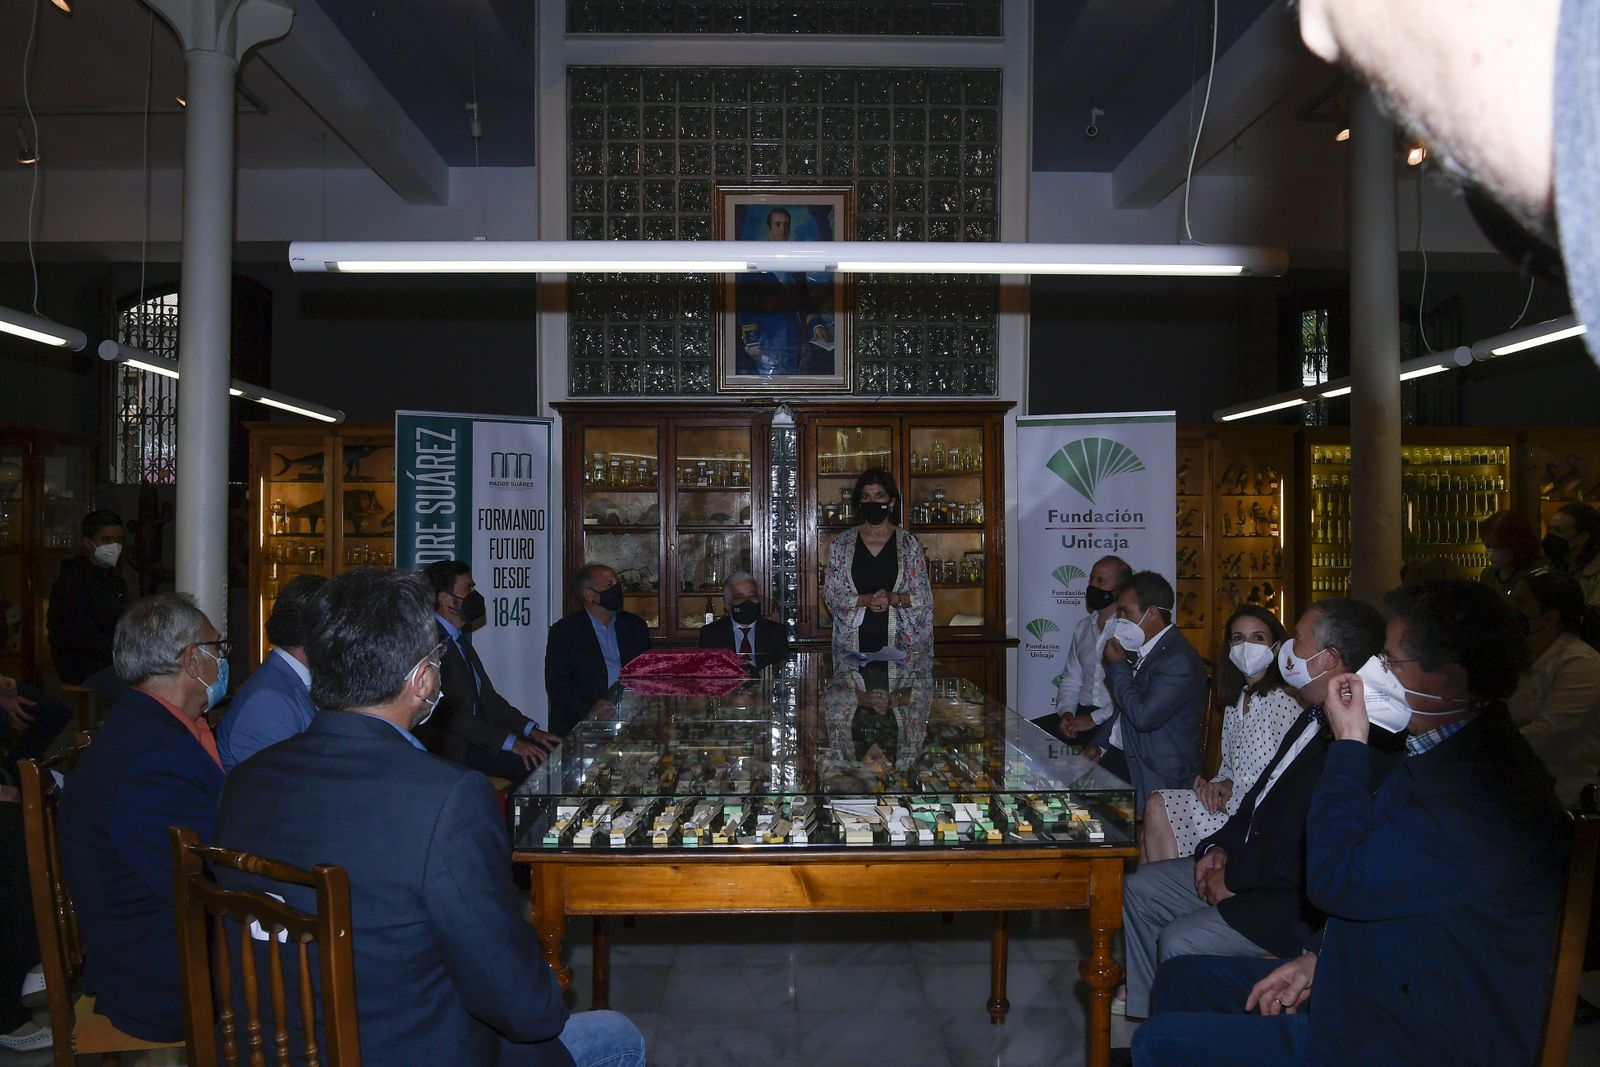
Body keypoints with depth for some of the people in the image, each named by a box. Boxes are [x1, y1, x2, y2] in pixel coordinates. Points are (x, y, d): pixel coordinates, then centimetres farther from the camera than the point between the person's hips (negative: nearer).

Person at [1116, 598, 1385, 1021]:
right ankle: (1147, 1015, 19)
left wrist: (1237, 877, -17)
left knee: (1180, 942, -22)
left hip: (1297, 903, -11)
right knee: (1140, 888, 10)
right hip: (1247, 866, 11)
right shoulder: (1316, 718, 9)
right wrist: (1222, 847, 5)